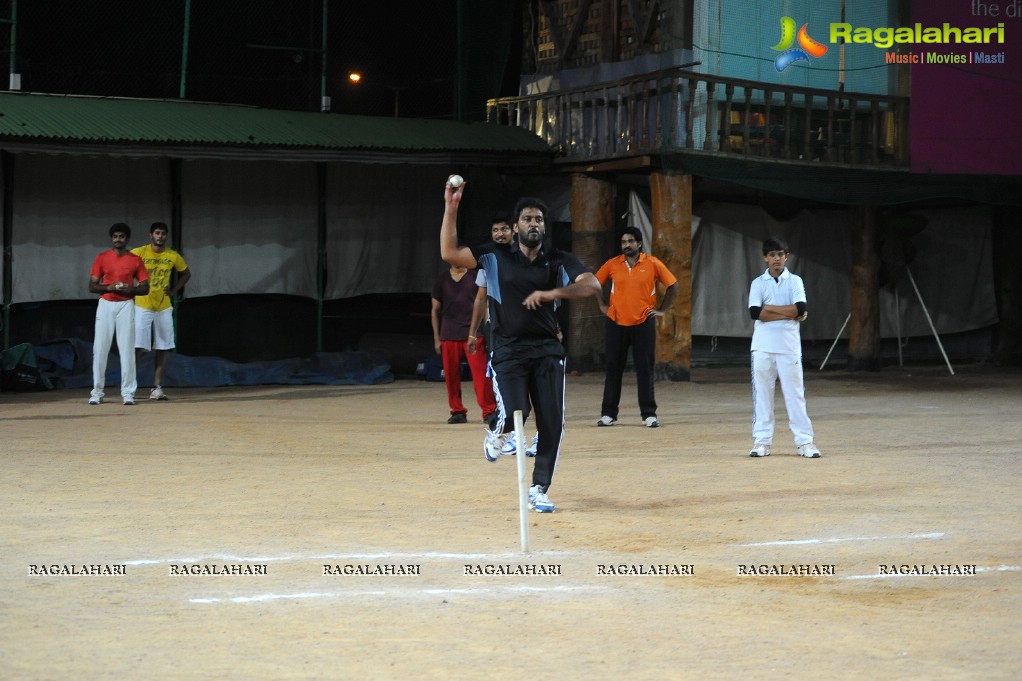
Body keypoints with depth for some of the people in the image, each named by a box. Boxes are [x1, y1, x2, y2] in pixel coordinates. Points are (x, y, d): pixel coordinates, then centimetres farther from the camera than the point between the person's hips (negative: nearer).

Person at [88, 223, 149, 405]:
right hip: (105, 305, 0)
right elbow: (92, 286, 3)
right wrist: (109, 287, -15)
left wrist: (130, 289, -14)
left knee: (127, 349, -4)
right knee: (100, 349, -2)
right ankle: (97, 392, 3)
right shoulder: (102, 258, 5)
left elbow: (145, 288, 5)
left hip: (126, 306, 0)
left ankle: (128, 392, -1)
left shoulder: (136, 260, 5)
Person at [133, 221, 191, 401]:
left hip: (163, 308, 4)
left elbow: (186, 274, 18)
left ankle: (157, 387, 8)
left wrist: (174, 290, 6)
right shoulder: (138, 253, -7)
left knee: (162, 349, 3)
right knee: (137, 348, -8)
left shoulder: (173, 256, 2)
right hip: (142, 307, -4)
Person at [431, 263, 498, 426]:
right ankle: (457, 411, 14)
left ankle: (489, 411, -10)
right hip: (449, 336, 2)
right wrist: (436, 338, 8)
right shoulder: (442, 280, 11)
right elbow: (435, 310, 14)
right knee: (451, 375, 2)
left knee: (480, 373, -11)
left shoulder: (475, 278, 7)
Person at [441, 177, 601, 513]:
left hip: (547, 350, 2)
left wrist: (553, 293, -24)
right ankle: (497, 433, 19)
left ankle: (539, 490, 12)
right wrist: (451, 208, -10)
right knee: (514, 414, -20)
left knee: (552, 424, -3)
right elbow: (449, 252, -4)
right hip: (509, 350, -2)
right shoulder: (496, 256, 4)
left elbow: (592, 285, -8)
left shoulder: (559, 260, 6)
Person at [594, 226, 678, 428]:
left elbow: (673, 285, 6)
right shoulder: (612, 265, 2)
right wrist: (603, 306, 9)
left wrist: (662, 309, 3)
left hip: (643, 323, -2)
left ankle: (649, 414, 6)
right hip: (616, 324, 2)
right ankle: (608, 413, 11)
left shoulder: (652, 264, -2)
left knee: (645, 369, 0)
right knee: (613, 369, 4)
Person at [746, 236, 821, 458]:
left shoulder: (795, 281, 5)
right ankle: (762, 440, 7)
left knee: (795, 393, 0)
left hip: (789, 346, -1)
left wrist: (769, 308, -10)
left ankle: (804, 441, 2)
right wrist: (788, 313, -12)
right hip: (763, 346, 1)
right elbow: (755, 312, -10)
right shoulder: (758, 283, 6)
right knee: (762, 393, 2)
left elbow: (800, 308, -11)